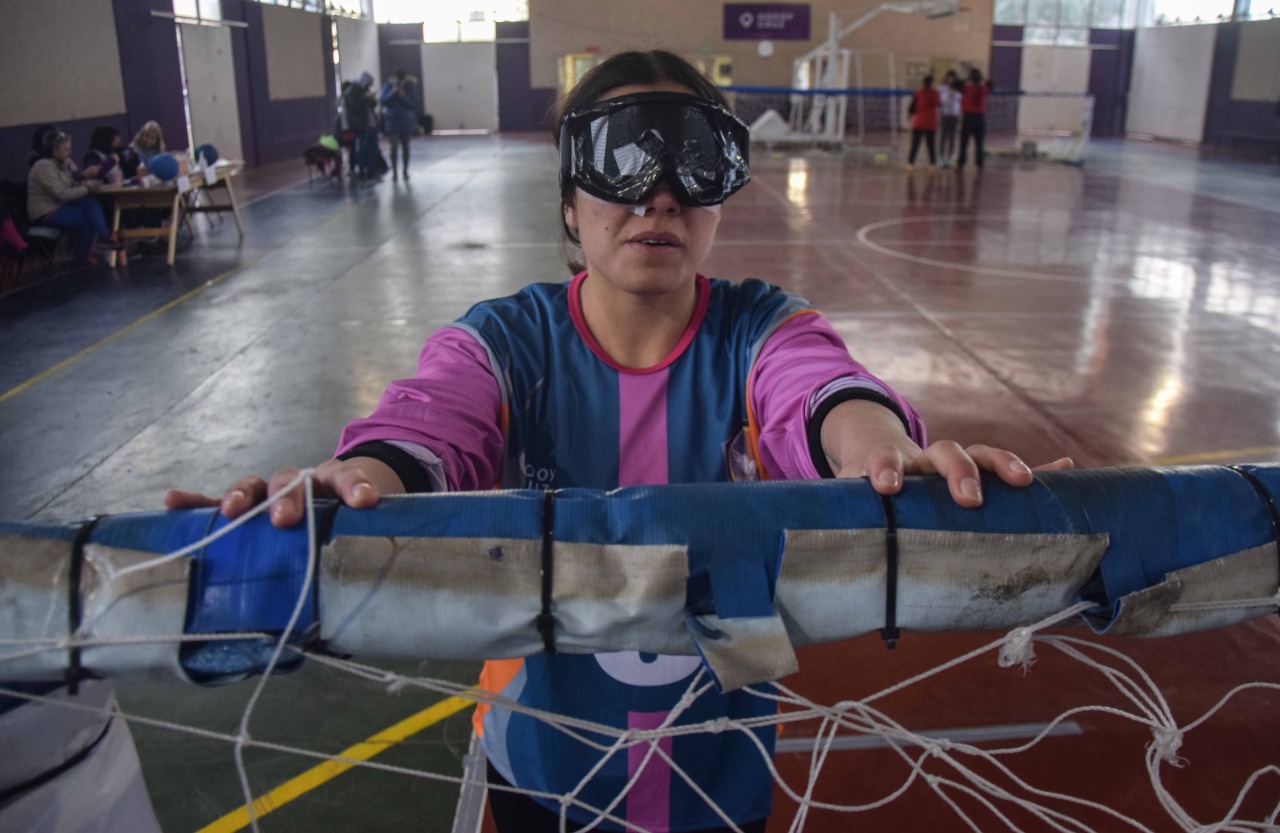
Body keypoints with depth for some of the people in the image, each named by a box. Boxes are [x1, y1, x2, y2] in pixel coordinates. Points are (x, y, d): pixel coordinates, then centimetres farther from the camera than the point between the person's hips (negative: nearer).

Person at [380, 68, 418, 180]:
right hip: (392, 121, -1)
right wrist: (393, 92, -20)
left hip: (406, 120, 1)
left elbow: (413, 105, -6)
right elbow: (383, 101, -10)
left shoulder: (409, 87, -2)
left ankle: (406, 171, 16)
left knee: (405, 147, 8)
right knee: (394, 146, -10)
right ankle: (394, 172, -5)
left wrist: (404, 96, -19)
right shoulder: (388, 86, -2)